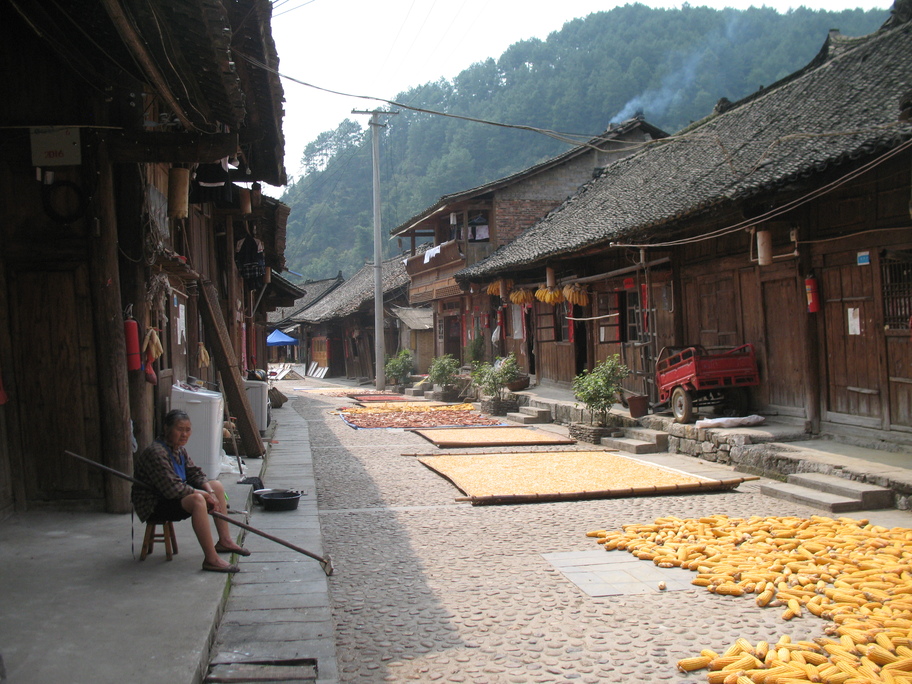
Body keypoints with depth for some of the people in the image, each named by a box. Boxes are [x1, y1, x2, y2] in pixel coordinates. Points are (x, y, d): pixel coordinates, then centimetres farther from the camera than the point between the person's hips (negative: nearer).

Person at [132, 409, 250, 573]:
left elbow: (195, 474, 12)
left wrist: (210, 492, -9)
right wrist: (205, 494, -21)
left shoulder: (179, 450, 7)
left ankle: (225, 540, 18)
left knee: (217, 485, 13)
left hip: (176, 496, 11)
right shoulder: (155, 453, -25)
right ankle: (211, 559, -36)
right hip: (154, 506, -11)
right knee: (197, 499, -35)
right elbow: (172, 488, -31)